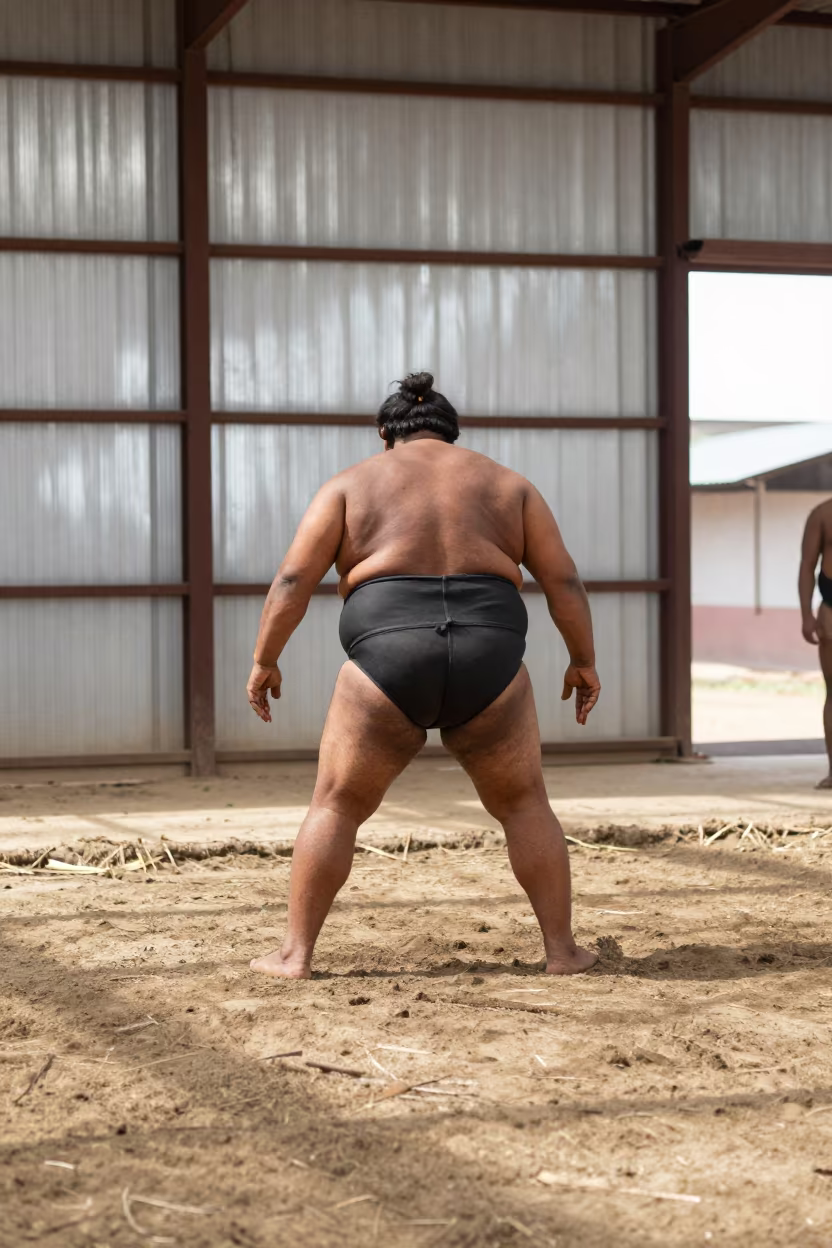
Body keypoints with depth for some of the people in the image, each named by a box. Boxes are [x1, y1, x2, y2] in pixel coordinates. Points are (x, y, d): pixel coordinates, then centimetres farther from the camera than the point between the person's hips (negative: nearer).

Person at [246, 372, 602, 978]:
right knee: (525, 805, 18)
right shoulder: (507, 484, 15)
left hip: (390, 663, -1)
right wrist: (584, 662, 18)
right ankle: (562, 949, 14)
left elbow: (294, 578, 2)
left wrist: (265, 662, 8)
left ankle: (296, 953, 8)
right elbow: (563, 580, 9)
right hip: (486, 666, 1)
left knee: (336, 807, 13)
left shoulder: (352, 485, 10)